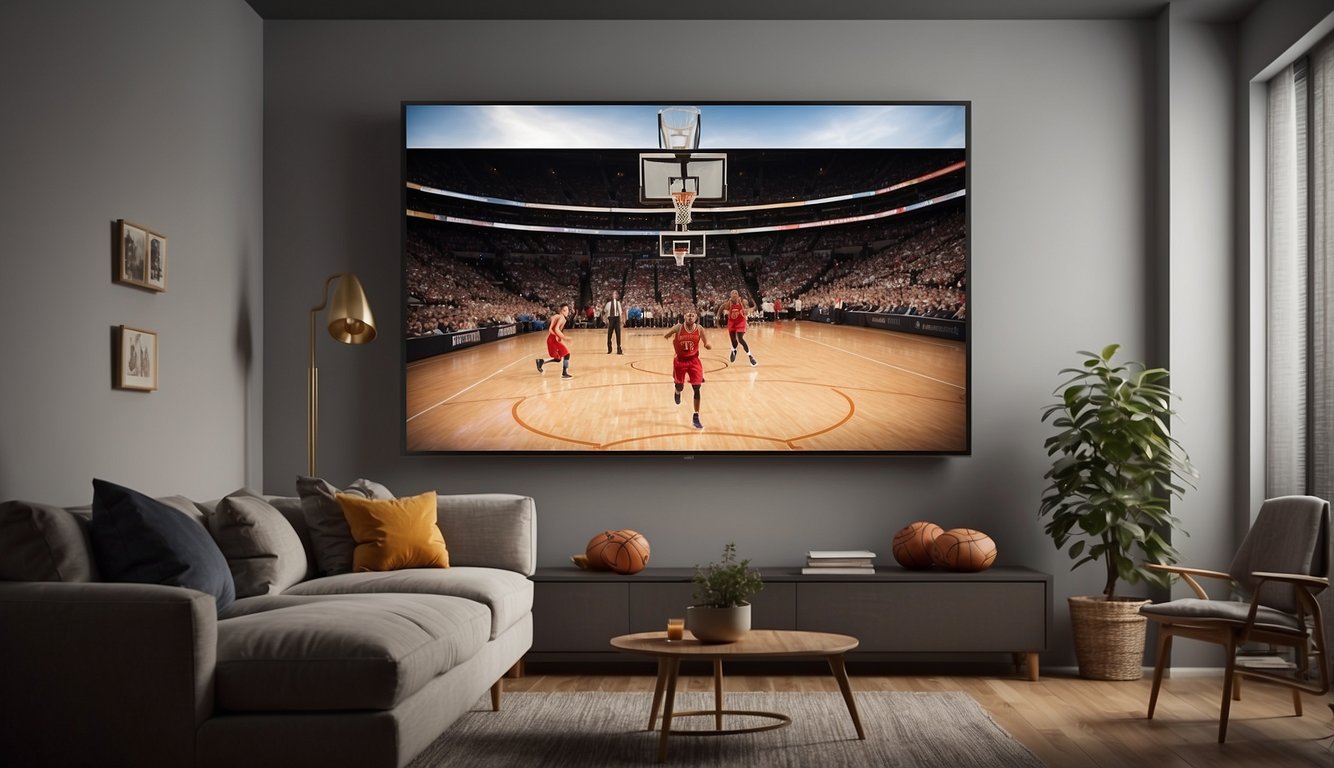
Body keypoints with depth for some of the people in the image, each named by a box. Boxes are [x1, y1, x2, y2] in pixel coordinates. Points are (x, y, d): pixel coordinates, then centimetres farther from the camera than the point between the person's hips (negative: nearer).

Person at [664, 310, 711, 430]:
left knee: (696, 388, -7)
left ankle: (696, 417, 0)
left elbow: (707, 344, -5)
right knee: (680, 386, 10)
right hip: (680, 360, 0)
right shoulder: (678, 327, -13)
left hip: (693, 360, 0)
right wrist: (669, 335, -17)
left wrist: (707, 345, -23)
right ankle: (677, 392, 52)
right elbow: (665, 336, -1)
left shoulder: (699, 329, -10)